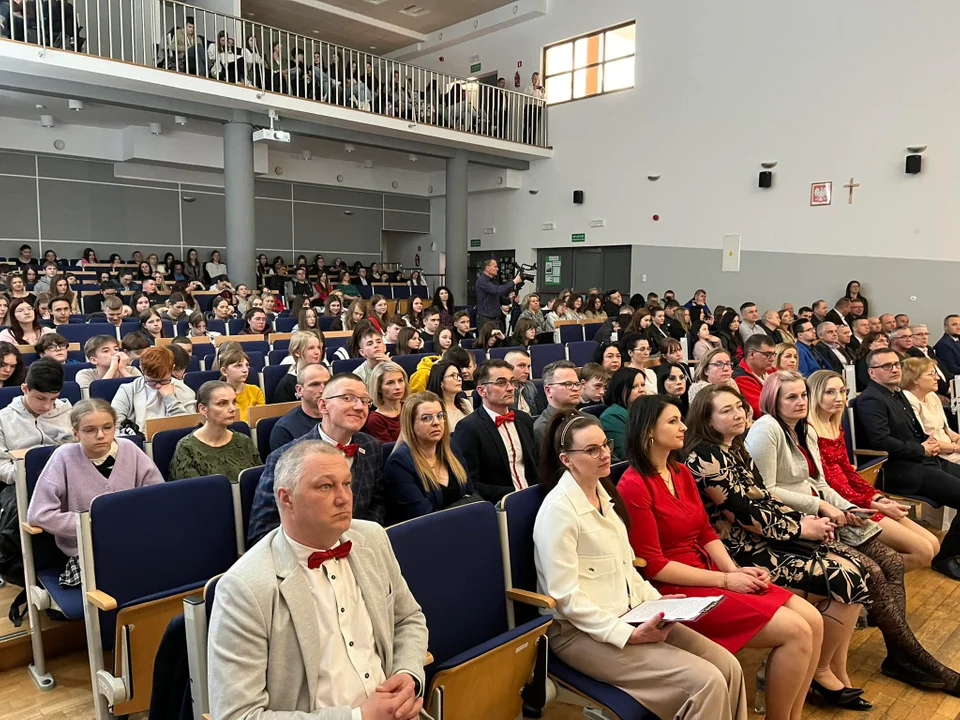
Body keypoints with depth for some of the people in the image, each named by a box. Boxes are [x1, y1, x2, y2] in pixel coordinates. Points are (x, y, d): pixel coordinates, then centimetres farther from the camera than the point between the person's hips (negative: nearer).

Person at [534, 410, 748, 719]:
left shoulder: (604, 493, 10)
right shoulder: (558, 510, -18)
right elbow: (566, 597, -20)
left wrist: (657, 601, 1)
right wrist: (628, 634, -22)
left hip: (630, 614, 8)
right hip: (582, 631, -8)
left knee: (728, 666, -5)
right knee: (705, 681, -18)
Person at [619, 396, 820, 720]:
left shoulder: (682, 472, 10)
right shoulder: (633, 487, -16)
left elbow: (706, 532, 13)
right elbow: (652, 566, -17)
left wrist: (735, 569, -6)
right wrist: (725, 579, -14)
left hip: (711, 575, 8)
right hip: (676, 591, -8)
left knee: (813, 620, -1)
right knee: (795, 631, -15)